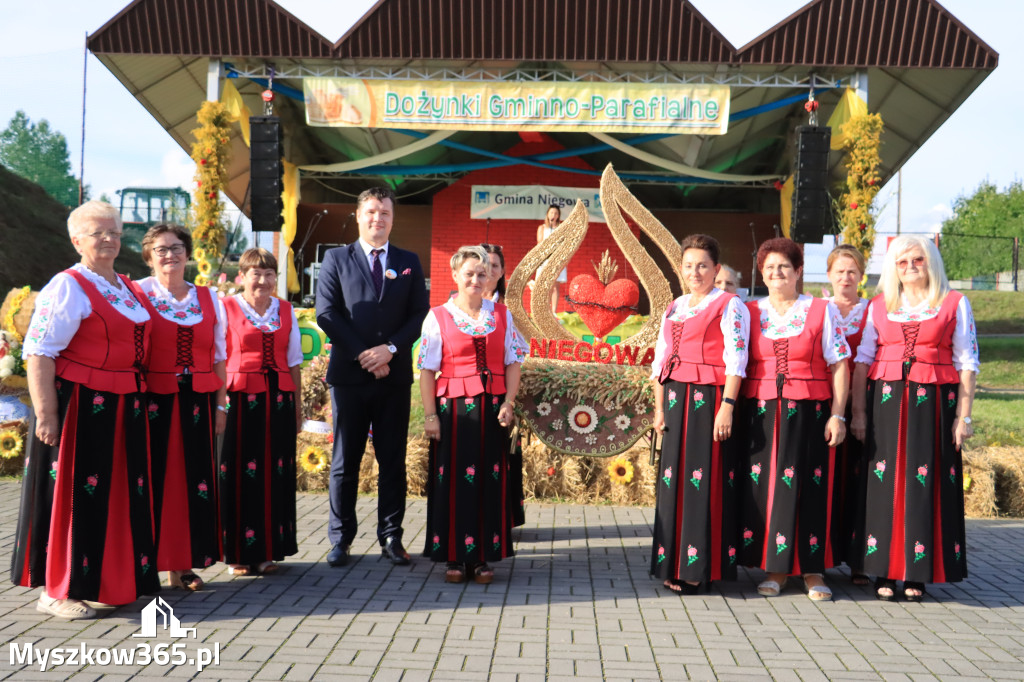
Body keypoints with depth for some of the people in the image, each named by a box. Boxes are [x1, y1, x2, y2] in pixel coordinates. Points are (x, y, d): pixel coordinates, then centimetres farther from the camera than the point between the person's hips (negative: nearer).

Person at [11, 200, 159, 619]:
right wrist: (45, 414, -23)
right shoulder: (68, 287, -10)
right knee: (73, 494, -1)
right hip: (79, 408, -8)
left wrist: (136, 401, 18)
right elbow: (39, 354, -17)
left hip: (122, 411, 8)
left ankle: (109, 580, 28)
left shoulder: (127, 289, 14)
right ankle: (56, 592, 12)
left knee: (119, 494, 14)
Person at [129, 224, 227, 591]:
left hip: (197, 403, 4)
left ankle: (183, 563, 13)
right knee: (153, 480, -1)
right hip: (153, 402, -3)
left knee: (193, 479, 4)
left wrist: (221, 404, 8)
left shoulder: (208, 298, 12)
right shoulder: (136, 294, 0)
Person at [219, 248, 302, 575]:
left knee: (275, 473, 5)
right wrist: (217, 403, -9)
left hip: (279, 400, 3)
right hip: (240, 399, -3)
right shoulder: (226, 308, 1)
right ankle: (238, 553, 10)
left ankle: (268, 551, 16)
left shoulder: (286, 311, 12)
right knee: (238, 473, -1)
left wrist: (298, 406, 11)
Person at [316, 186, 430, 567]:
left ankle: (391, 537, 15)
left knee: (393, 461, 6)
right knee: (345, 461, 4)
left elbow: (420, 314, 4)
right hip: (349, 375, -1)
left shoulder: (409, 263, 11)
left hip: (394, 375, 2)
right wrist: (361, 354, -11)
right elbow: (326, 314, -2)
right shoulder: (336, 259, 6)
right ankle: (340, 539, 15)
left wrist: (391, 348, -11)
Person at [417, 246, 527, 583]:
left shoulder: (502, 315, 10)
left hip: (492, 408, 2)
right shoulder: (437, 317, 2)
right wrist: (430, 415, -7)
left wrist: (508, 403, -5)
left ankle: (482, 557, 11)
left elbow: (513, 363, 7)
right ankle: (455, 557, 10)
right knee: (454, 480, 0)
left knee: (489, 479, 3)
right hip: (453, 409, -2)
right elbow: (427, 371, -1)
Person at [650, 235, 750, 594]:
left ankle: (700, 567, 3)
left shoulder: (729, 305, -2)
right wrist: (660, 407, 10)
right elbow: (660, 360, 17)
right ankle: (674, 564, 16)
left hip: (710, 399, -6)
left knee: (705, 479, -5)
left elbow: (735, 360, -11)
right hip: (677, 401, 6)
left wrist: (727, 406, -19)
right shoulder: (673, 308, 18)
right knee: (675, 479, 7)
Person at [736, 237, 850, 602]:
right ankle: (775, 569, 10)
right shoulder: (750, 312, 11)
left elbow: (839, 366, 3)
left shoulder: (822, 311, 6)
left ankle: (812, 570, 8)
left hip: (809, 411, -1)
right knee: (764, 485, -1)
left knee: (809, 486, -2)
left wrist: (837, 415, -6)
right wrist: (733, 410, 0)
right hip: (761, 412, 2)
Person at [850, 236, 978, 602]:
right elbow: (862, 360, 8)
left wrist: (963, 417, -3)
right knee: (885, 483, 0)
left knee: (926, 484, -1)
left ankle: (917, 574, 8)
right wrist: (859, 412, 0)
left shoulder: (955, 304, 6)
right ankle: (886, 571, 8)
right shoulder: (878, 306, 11)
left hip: (934, 403, -1)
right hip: (887, 402, 2)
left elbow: (966, 363, 3)